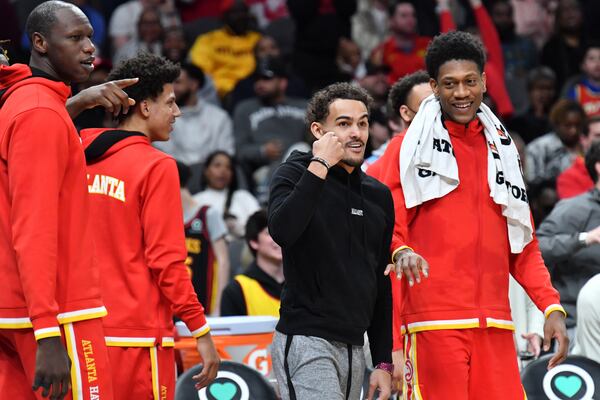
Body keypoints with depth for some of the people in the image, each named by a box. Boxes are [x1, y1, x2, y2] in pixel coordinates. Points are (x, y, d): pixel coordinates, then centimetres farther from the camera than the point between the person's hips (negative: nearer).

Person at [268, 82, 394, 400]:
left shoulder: (378, 195, 15)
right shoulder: (295, 175, -2)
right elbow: (282, 230, -25)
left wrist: (383, 362, 15)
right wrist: (319, 165, -19)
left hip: (353, 348, 7)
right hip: (306, 342, -7)